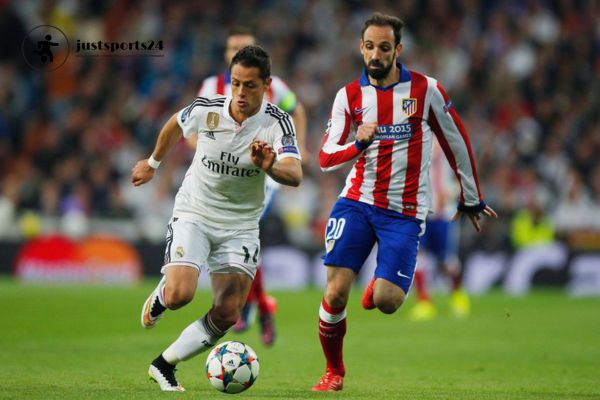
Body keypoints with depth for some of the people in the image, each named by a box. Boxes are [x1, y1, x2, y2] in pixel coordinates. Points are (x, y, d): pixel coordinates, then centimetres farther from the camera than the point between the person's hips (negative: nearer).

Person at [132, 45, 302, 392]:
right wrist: (153, 163, 26)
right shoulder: (206, 109, -13)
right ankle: (160, 295, 17)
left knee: (227, 315, -6)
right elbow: (174, 128, 11)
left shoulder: (278, 123, -16)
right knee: (180, 295, -22)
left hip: (241, 226, 1)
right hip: (193, 216, -1)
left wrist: (269, 167, -52)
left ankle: (165, 364, 13)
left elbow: (295, 175, -30)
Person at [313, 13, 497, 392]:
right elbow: (326, 157, -3)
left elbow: (457, 142, 7)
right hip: (357, 201, 2)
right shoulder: (349, 96, 2)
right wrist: (360, 144, -23)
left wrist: (471, 200, 14)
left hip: (404, 212, -2)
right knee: (336, 292, -10)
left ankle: (379, 285, 23)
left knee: (387, 301, -16)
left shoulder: (425, 90, -4)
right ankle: (334, 372, 12)